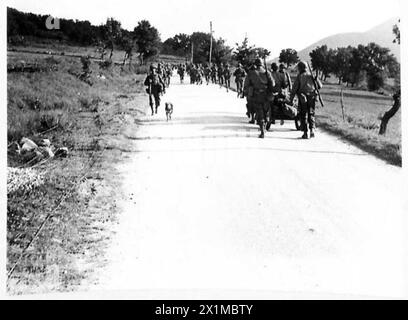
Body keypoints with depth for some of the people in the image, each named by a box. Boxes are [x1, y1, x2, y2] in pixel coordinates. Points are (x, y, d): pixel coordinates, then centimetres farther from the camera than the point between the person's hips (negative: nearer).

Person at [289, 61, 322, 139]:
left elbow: (294, 89, -6)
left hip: (302, 98, -3)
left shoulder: (299, 77, -3)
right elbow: (320, 86, 12)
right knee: (311, 114, 14)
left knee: (303, 115, 5)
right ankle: (312, 129, -4)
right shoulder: (312, 76, 7)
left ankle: (305, 133, 2)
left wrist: (291, 99, -2)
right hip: (312, 97, 3)